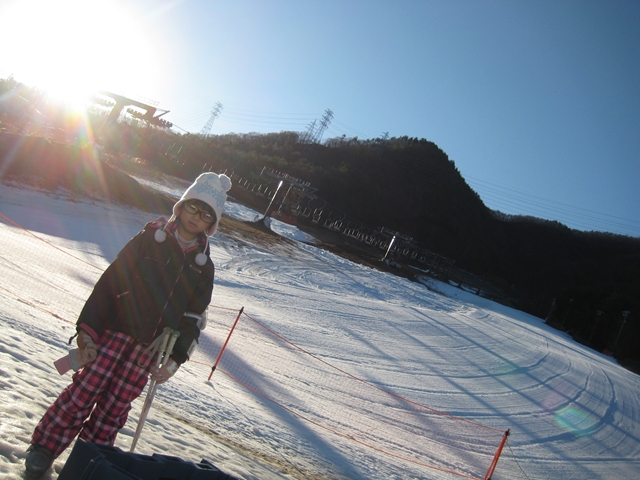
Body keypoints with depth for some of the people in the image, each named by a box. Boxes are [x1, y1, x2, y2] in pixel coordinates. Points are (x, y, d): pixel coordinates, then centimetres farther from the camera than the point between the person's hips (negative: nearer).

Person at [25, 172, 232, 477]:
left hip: (148, 348, 2)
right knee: (84, 391, -2)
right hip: (115, 331, -2)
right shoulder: (149, 239, -1)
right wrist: (87, 330, -10)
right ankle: (43, 448, 17)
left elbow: (193, 318, 8)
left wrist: (176, 359, 0)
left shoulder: (204, 266, 7)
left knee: (115, 407, 6)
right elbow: (110, 282, -5)